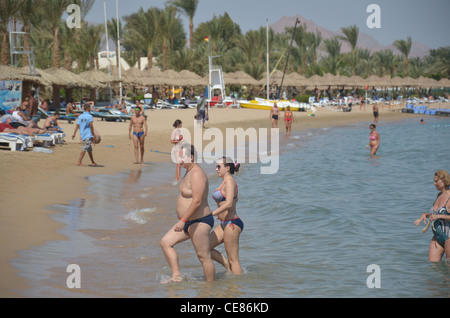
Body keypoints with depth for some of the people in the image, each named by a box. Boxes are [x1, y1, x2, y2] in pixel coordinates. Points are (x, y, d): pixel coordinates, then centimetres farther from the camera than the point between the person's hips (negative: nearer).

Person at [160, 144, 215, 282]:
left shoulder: (197, 174, -19)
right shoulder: (190, 172, 13)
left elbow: (197, 201, -27)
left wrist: (183, 220, -28)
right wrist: (183, 220, 27)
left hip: (199, 222, -11)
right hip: (189, 222, 11)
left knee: (204, 257, -4)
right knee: (165, 242, 5)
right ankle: (176, 277, 2)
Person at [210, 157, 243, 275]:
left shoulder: (229, 181, -14)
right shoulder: (226, 182, 15)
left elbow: (229, 203, -26)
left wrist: (212, 214, -26)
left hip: (232, 224, -10)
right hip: (225, 224, 10)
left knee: (233, 259, -4)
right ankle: (229, 268, 15)